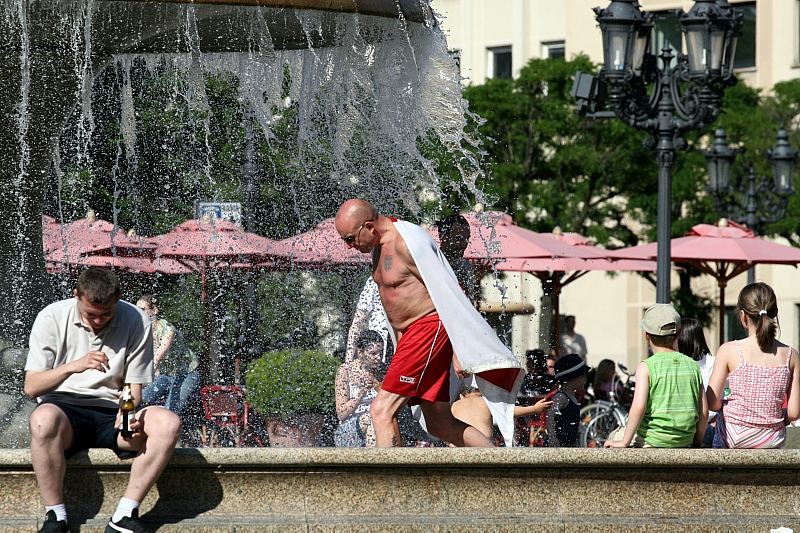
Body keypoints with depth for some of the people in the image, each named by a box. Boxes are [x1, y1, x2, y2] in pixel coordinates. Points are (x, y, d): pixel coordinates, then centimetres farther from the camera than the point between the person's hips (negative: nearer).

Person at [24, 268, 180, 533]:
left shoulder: (136, 322, -1)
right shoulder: (52, 318, -5)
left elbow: (133, 388, 4)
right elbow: (31, 387, -8)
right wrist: (73, 366, -25)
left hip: (112, 413, 2)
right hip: (64, 411, -2)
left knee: (168, 422, -27)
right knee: (44, 418, -39)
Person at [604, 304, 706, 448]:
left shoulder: (646, 367, -10)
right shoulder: (692, 366, 3)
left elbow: (638, 407, -20)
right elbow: (704, 411, 5)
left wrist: (625, 442, -13)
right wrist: (697, 442, 18)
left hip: (652, 441, -5)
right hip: (685, 441, 5)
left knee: (614, 437, 23)